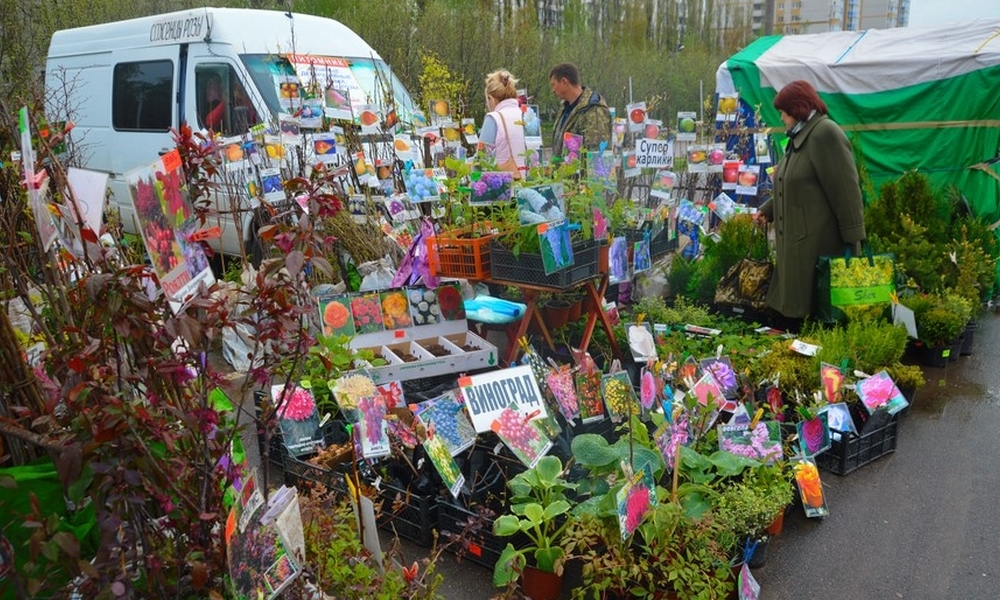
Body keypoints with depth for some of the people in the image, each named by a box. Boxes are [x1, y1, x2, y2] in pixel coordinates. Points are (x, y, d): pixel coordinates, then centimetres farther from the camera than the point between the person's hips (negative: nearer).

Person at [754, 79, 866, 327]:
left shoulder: (825, 134, -13)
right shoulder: (800, 136, 18)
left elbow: (845, 191, -17)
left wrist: (854, 241, -18)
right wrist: (767, 210, 20)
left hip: (817, 243, -10)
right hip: (796, 240, 10)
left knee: (815, 310, -5)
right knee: (792, 303, 11)